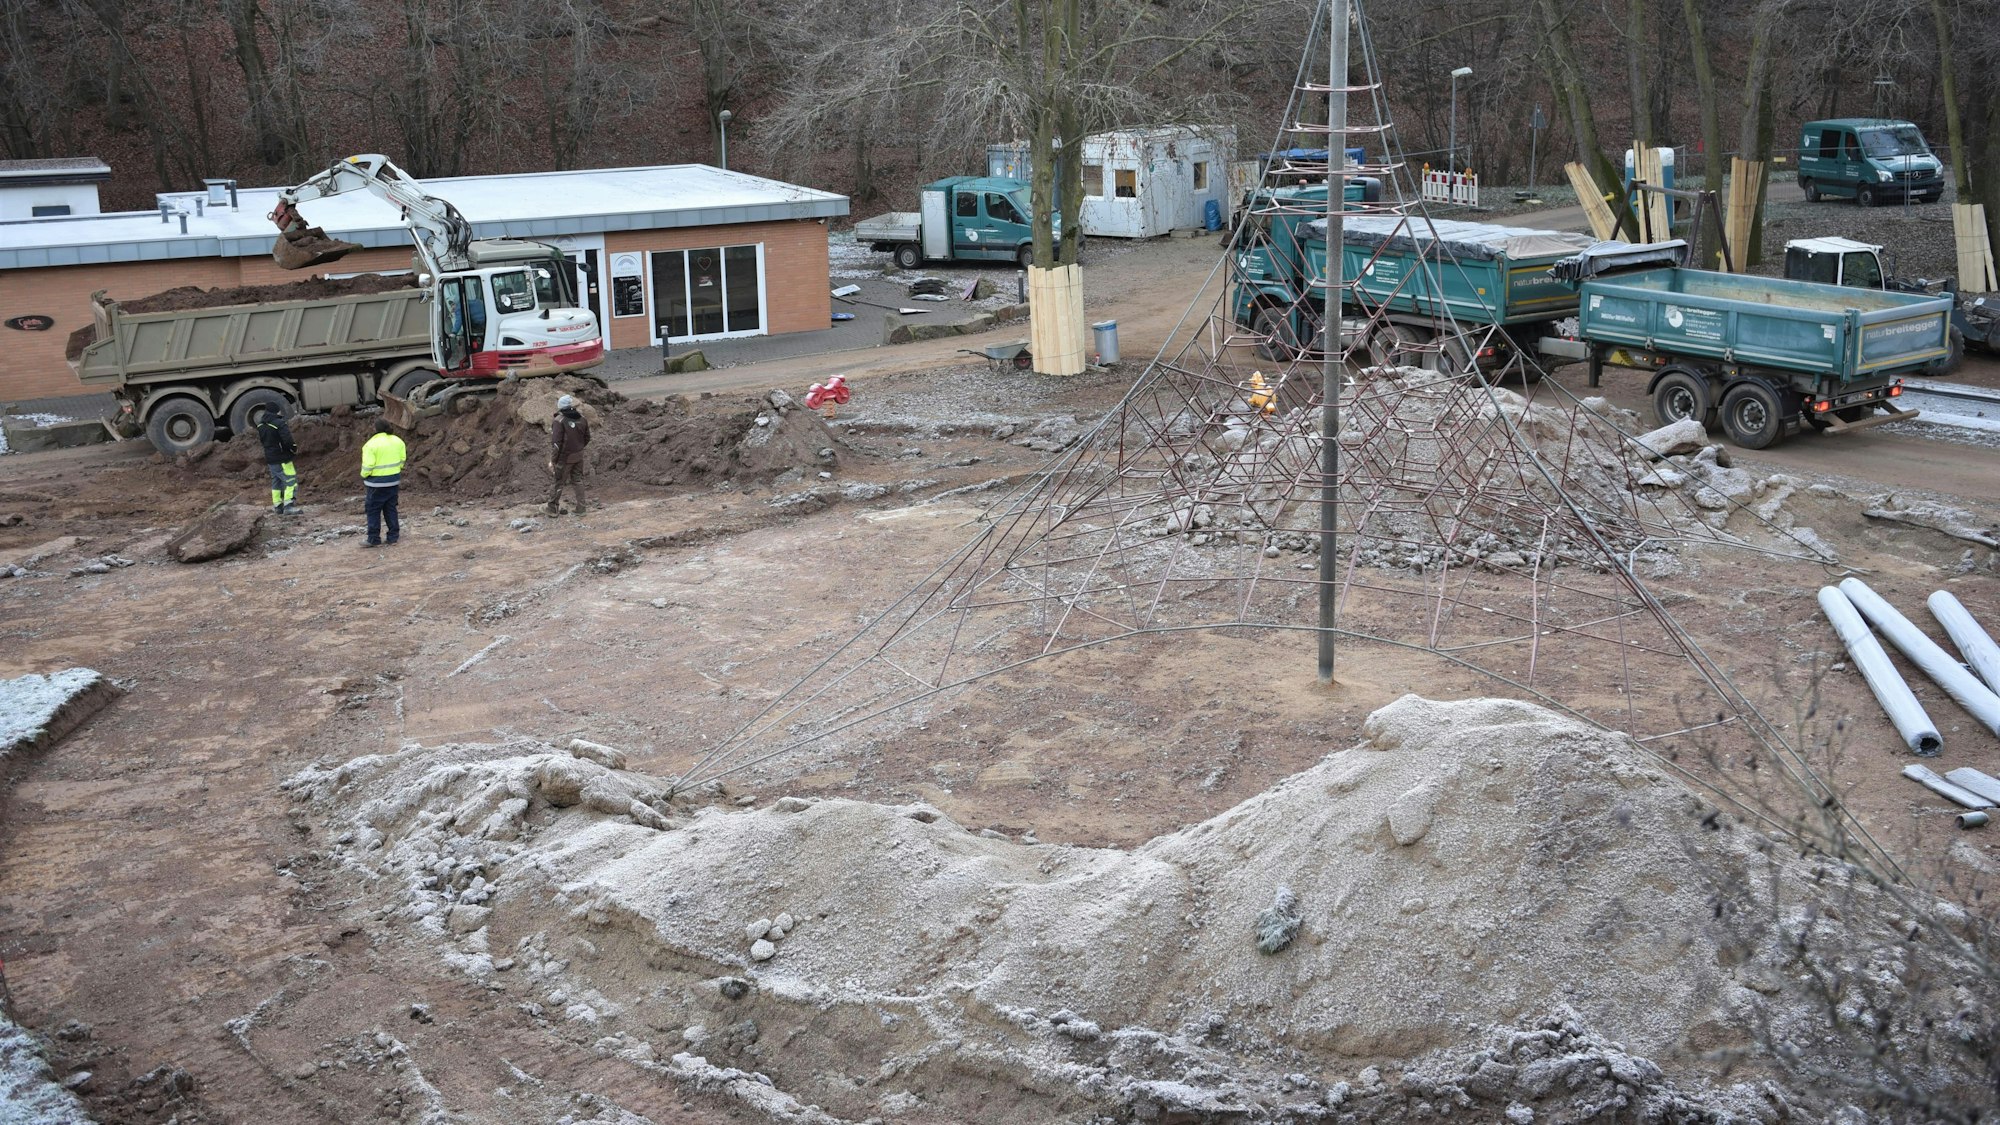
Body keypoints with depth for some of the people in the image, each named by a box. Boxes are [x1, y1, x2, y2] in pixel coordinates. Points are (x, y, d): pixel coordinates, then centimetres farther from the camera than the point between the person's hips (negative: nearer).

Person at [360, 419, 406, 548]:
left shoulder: (372, 444, -17)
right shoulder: (397, 441, 2)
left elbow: (368, 465, -18)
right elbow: (402, 460, 7)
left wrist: (363, 476, 1)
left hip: (377, 481, -6)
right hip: (394, 480, 6)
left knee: (373, 510, 4)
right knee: (390, 508, 14)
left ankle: (374, 539, 7)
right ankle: (393, 537, 15)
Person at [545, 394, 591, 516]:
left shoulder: (559, 421, -19)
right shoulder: (581, 419, -1)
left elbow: (556, 443, -21)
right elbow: (587, 438, 9)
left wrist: (552, 460, -14)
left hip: (564, 457, -5)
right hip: (579, 456, 6)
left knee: (558, 482, 8)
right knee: (577, 481, 15)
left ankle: (553, 508, 21)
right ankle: (579, 508, 19)